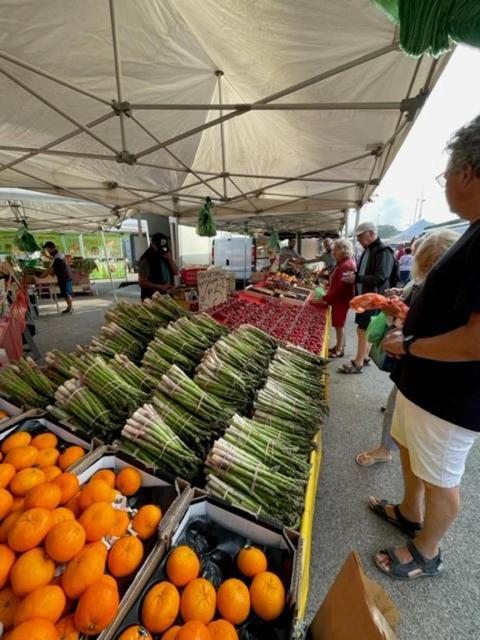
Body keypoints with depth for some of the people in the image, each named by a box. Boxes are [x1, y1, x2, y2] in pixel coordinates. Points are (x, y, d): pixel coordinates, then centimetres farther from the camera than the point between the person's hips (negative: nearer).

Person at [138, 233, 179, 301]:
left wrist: (170, 259, -7)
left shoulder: (166, 255, 9)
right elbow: (142, 282, -13)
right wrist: (160, 287, -20)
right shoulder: (146, 259, -11)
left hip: (167, 295, 6)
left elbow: (176, 272, 8)